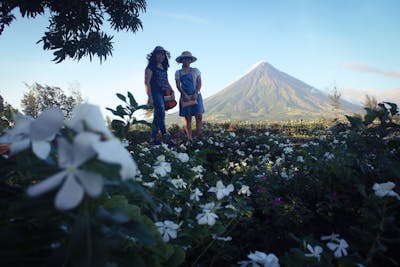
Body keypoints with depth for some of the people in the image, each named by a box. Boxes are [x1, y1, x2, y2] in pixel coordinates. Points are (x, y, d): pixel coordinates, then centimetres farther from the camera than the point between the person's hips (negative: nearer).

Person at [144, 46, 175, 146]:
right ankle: (165, 137, -23)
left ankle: (153, 139, 10)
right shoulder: (151, 67, -1)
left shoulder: (164, 68, 20)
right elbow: (147, 82, -8)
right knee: (161, 113, -20)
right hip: (155, 93, -7)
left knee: (158, 116, 6)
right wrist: (149, 97, -17)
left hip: (163, 94, 7)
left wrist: (171, 90, 7)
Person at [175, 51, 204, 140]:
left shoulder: (195, 71, 11)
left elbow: (199, 83, 2)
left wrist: (196, 93, -14)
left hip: (196, 95, 0)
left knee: (199, 116, -12)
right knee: (187, 118, -1)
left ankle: (198, 137, -11)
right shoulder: (178, 72, 10)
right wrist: (185, 95, -15)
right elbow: (178, 85, 0)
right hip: (185, 96, 0)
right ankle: (189, 139, 1)